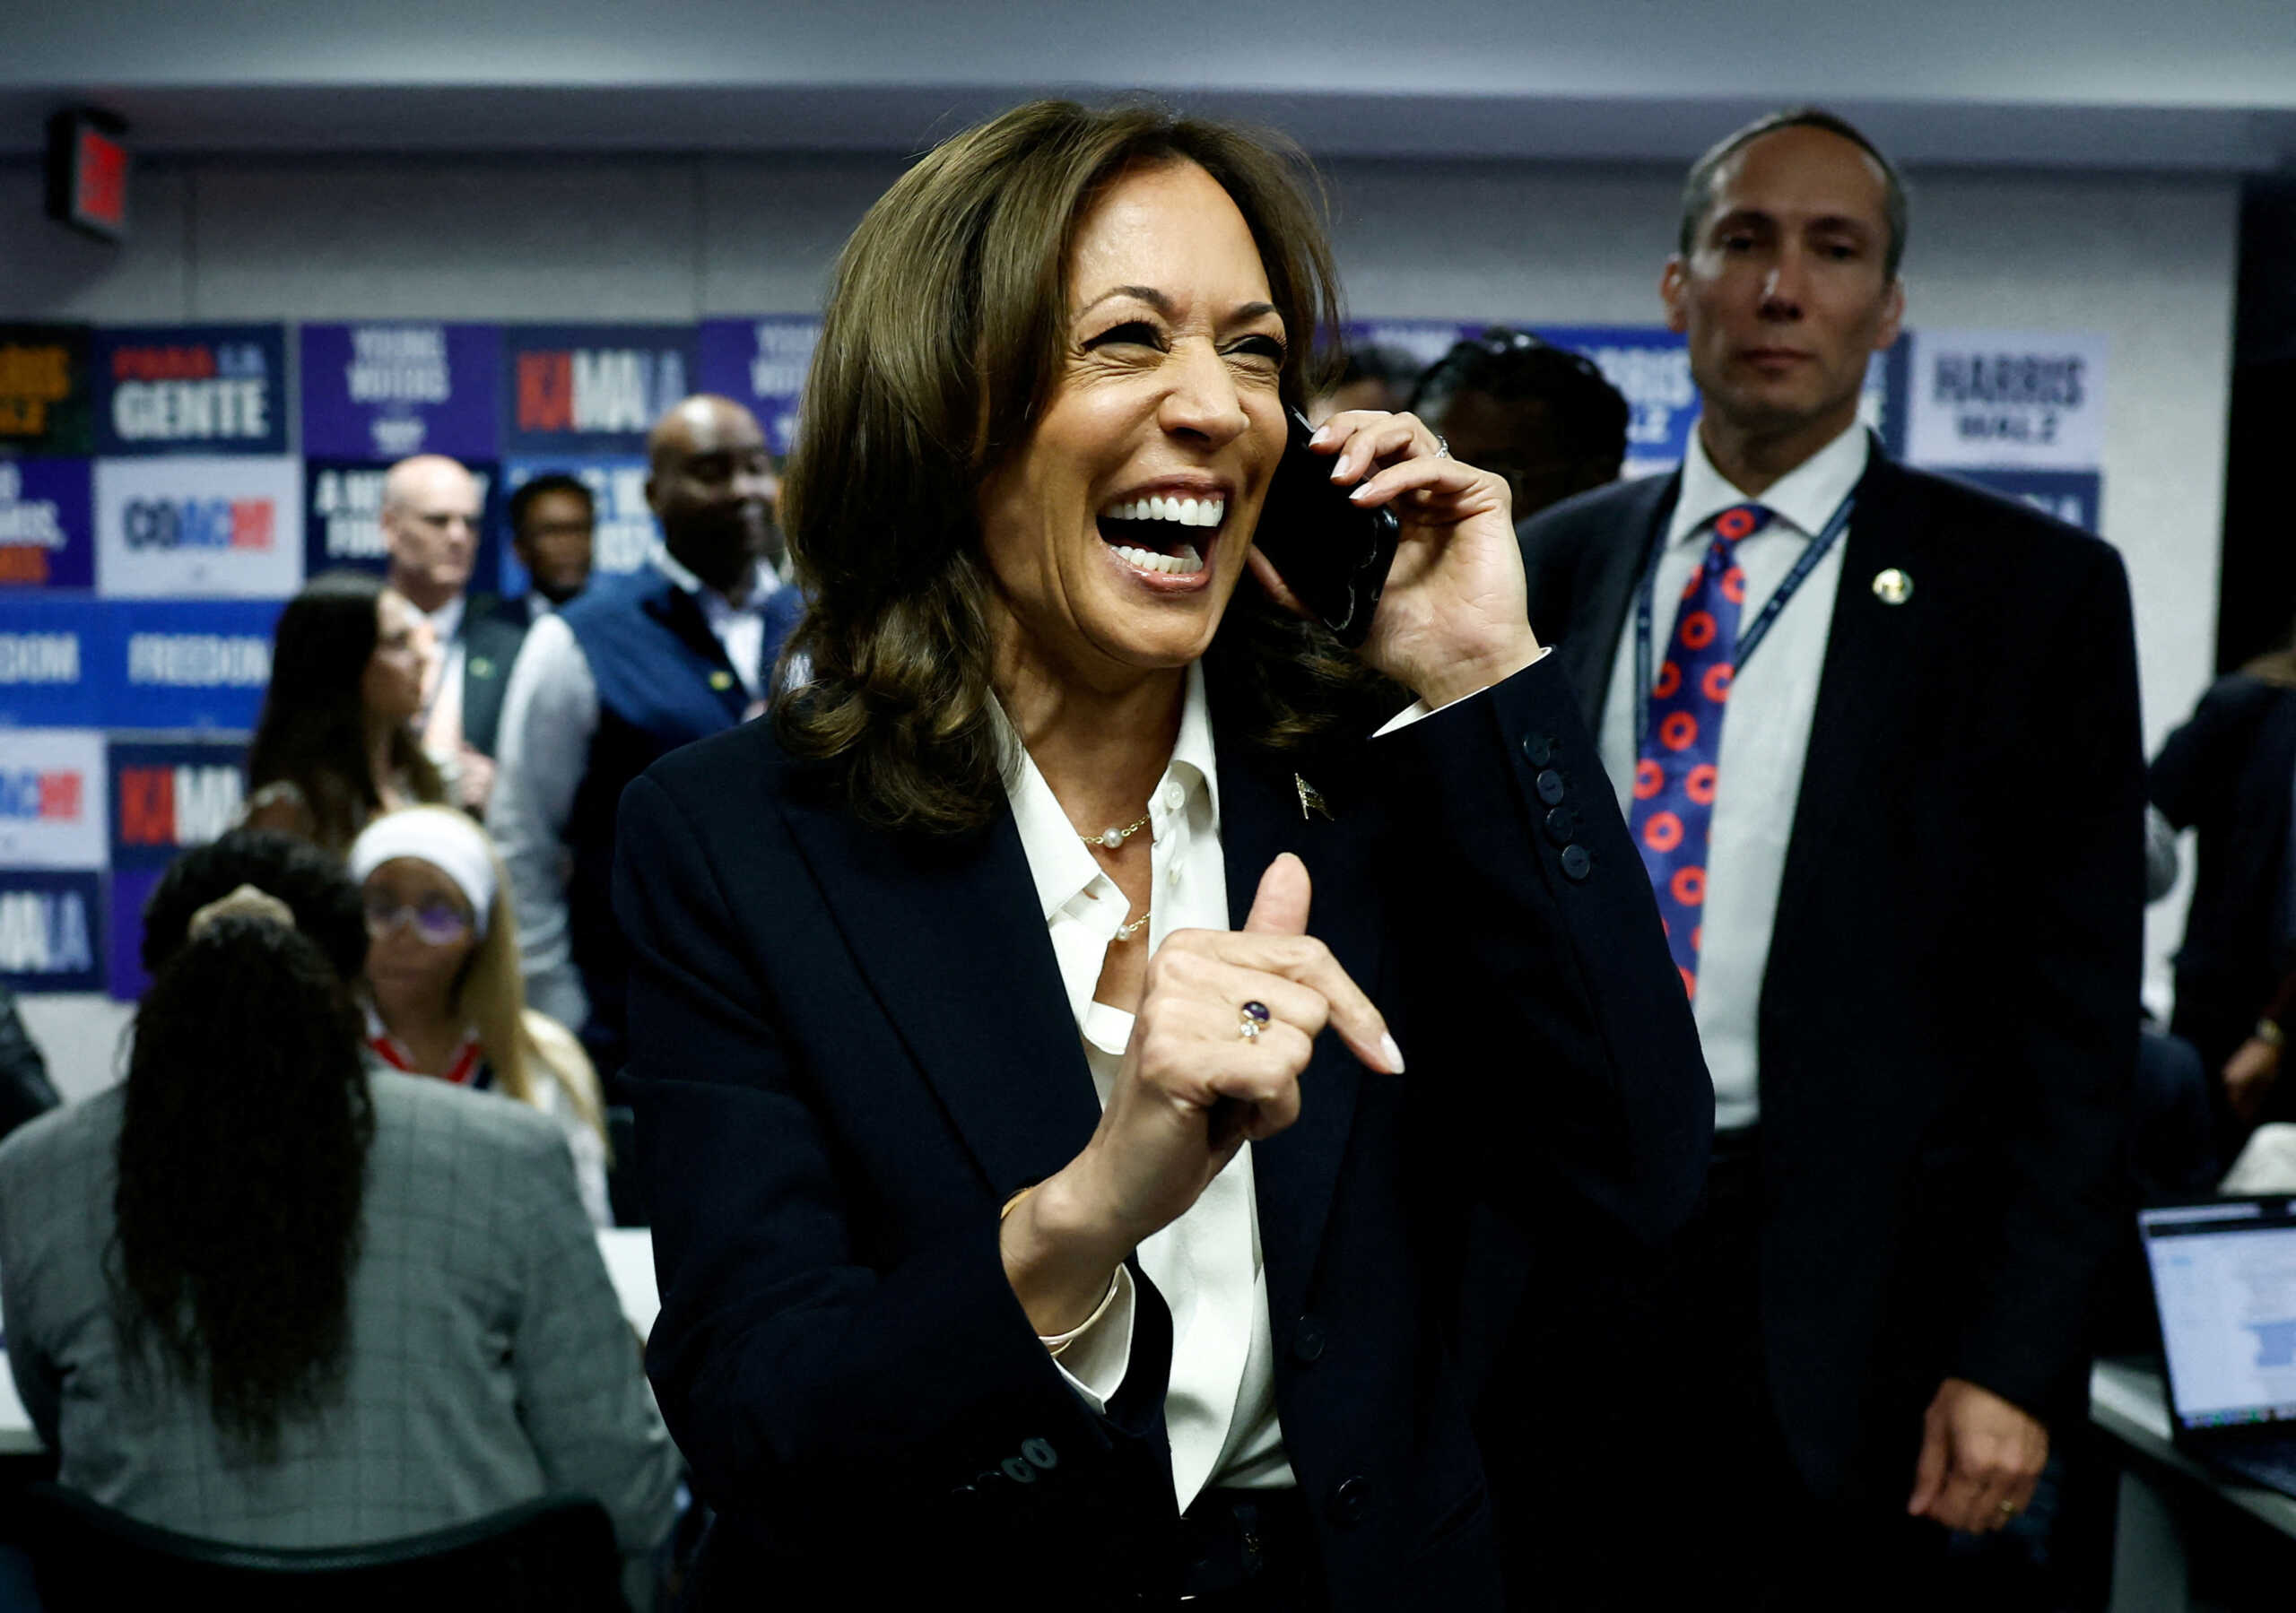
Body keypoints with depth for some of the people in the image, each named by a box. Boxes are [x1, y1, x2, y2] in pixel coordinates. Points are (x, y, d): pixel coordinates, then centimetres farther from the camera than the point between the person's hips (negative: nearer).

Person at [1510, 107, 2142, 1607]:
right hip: (1549, 1268, 3)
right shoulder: (1553, 565, 7)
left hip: (1842, 1307, -2)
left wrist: (2016, 1357, -9)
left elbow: (2078, 1013, -4)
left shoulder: (2033, 588, -3)